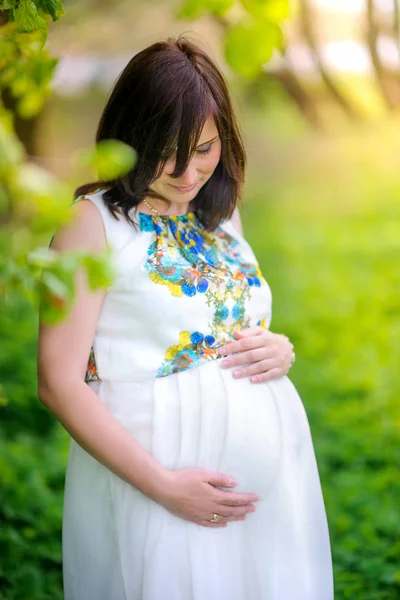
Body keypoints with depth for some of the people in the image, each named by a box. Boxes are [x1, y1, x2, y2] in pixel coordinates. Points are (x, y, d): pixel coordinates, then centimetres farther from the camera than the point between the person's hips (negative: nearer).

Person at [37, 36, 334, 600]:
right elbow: (60, 382, -13)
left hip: (272, 472, 6)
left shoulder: (222, 213, 11)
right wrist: (163, 484, -18)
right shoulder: (94, 221, -8)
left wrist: (280, 349, 1)